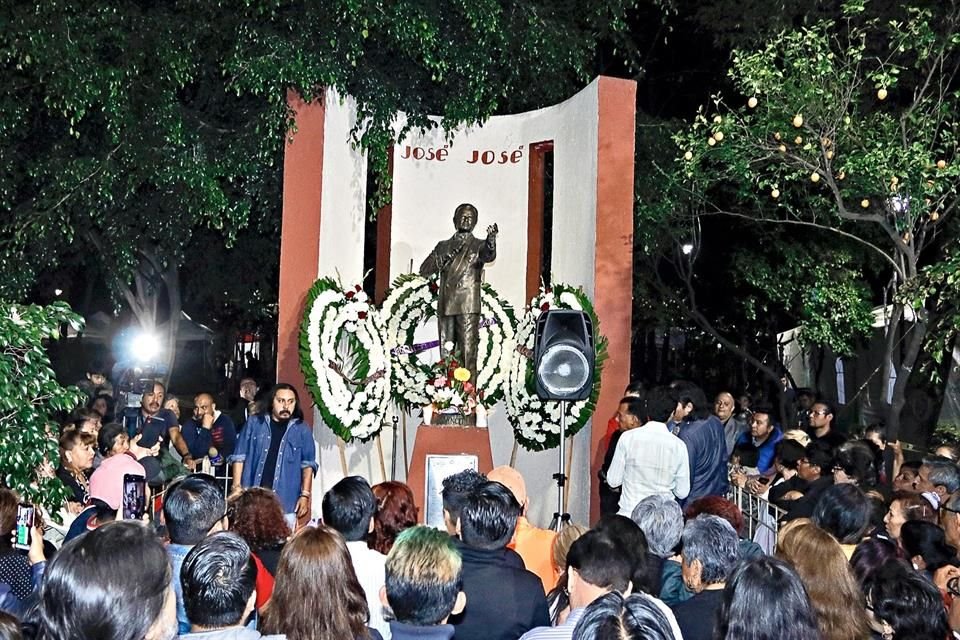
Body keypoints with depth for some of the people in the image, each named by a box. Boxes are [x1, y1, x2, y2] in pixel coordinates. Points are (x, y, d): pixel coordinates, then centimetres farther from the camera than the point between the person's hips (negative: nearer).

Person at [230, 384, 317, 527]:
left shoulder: (302, 429, 3)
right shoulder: (254, 423, 4)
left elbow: (307, 464, 6)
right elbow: (240, 456, 6)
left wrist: (305, 495, -1)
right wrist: (237, 487, -1)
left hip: (286, 502, -1)